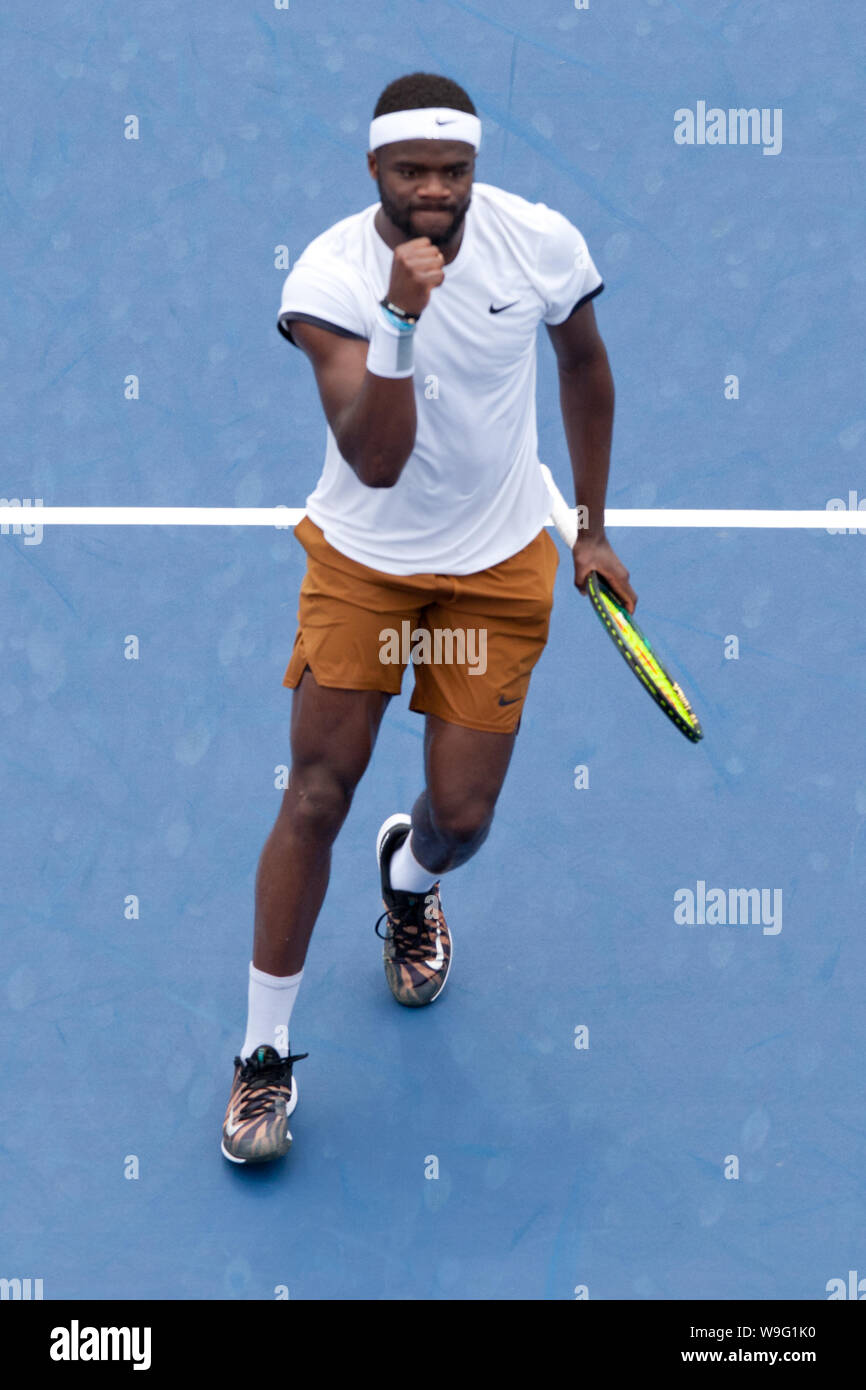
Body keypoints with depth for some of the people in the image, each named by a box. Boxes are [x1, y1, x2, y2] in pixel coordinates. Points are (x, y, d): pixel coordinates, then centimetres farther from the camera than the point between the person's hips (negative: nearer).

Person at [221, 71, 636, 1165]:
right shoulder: (327, 277, -19)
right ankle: (264, 1055, 11)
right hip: (361, 556, -1)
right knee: (316, 797, -6)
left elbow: (584, 363, 9)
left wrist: (593, 528, 12)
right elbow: (377, 461, -27)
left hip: (500, 565, 2)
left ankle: (409, 878, 44)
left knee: (462, 817, 1)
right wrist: (401, 315, -40)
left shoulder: (543, 243, -12)